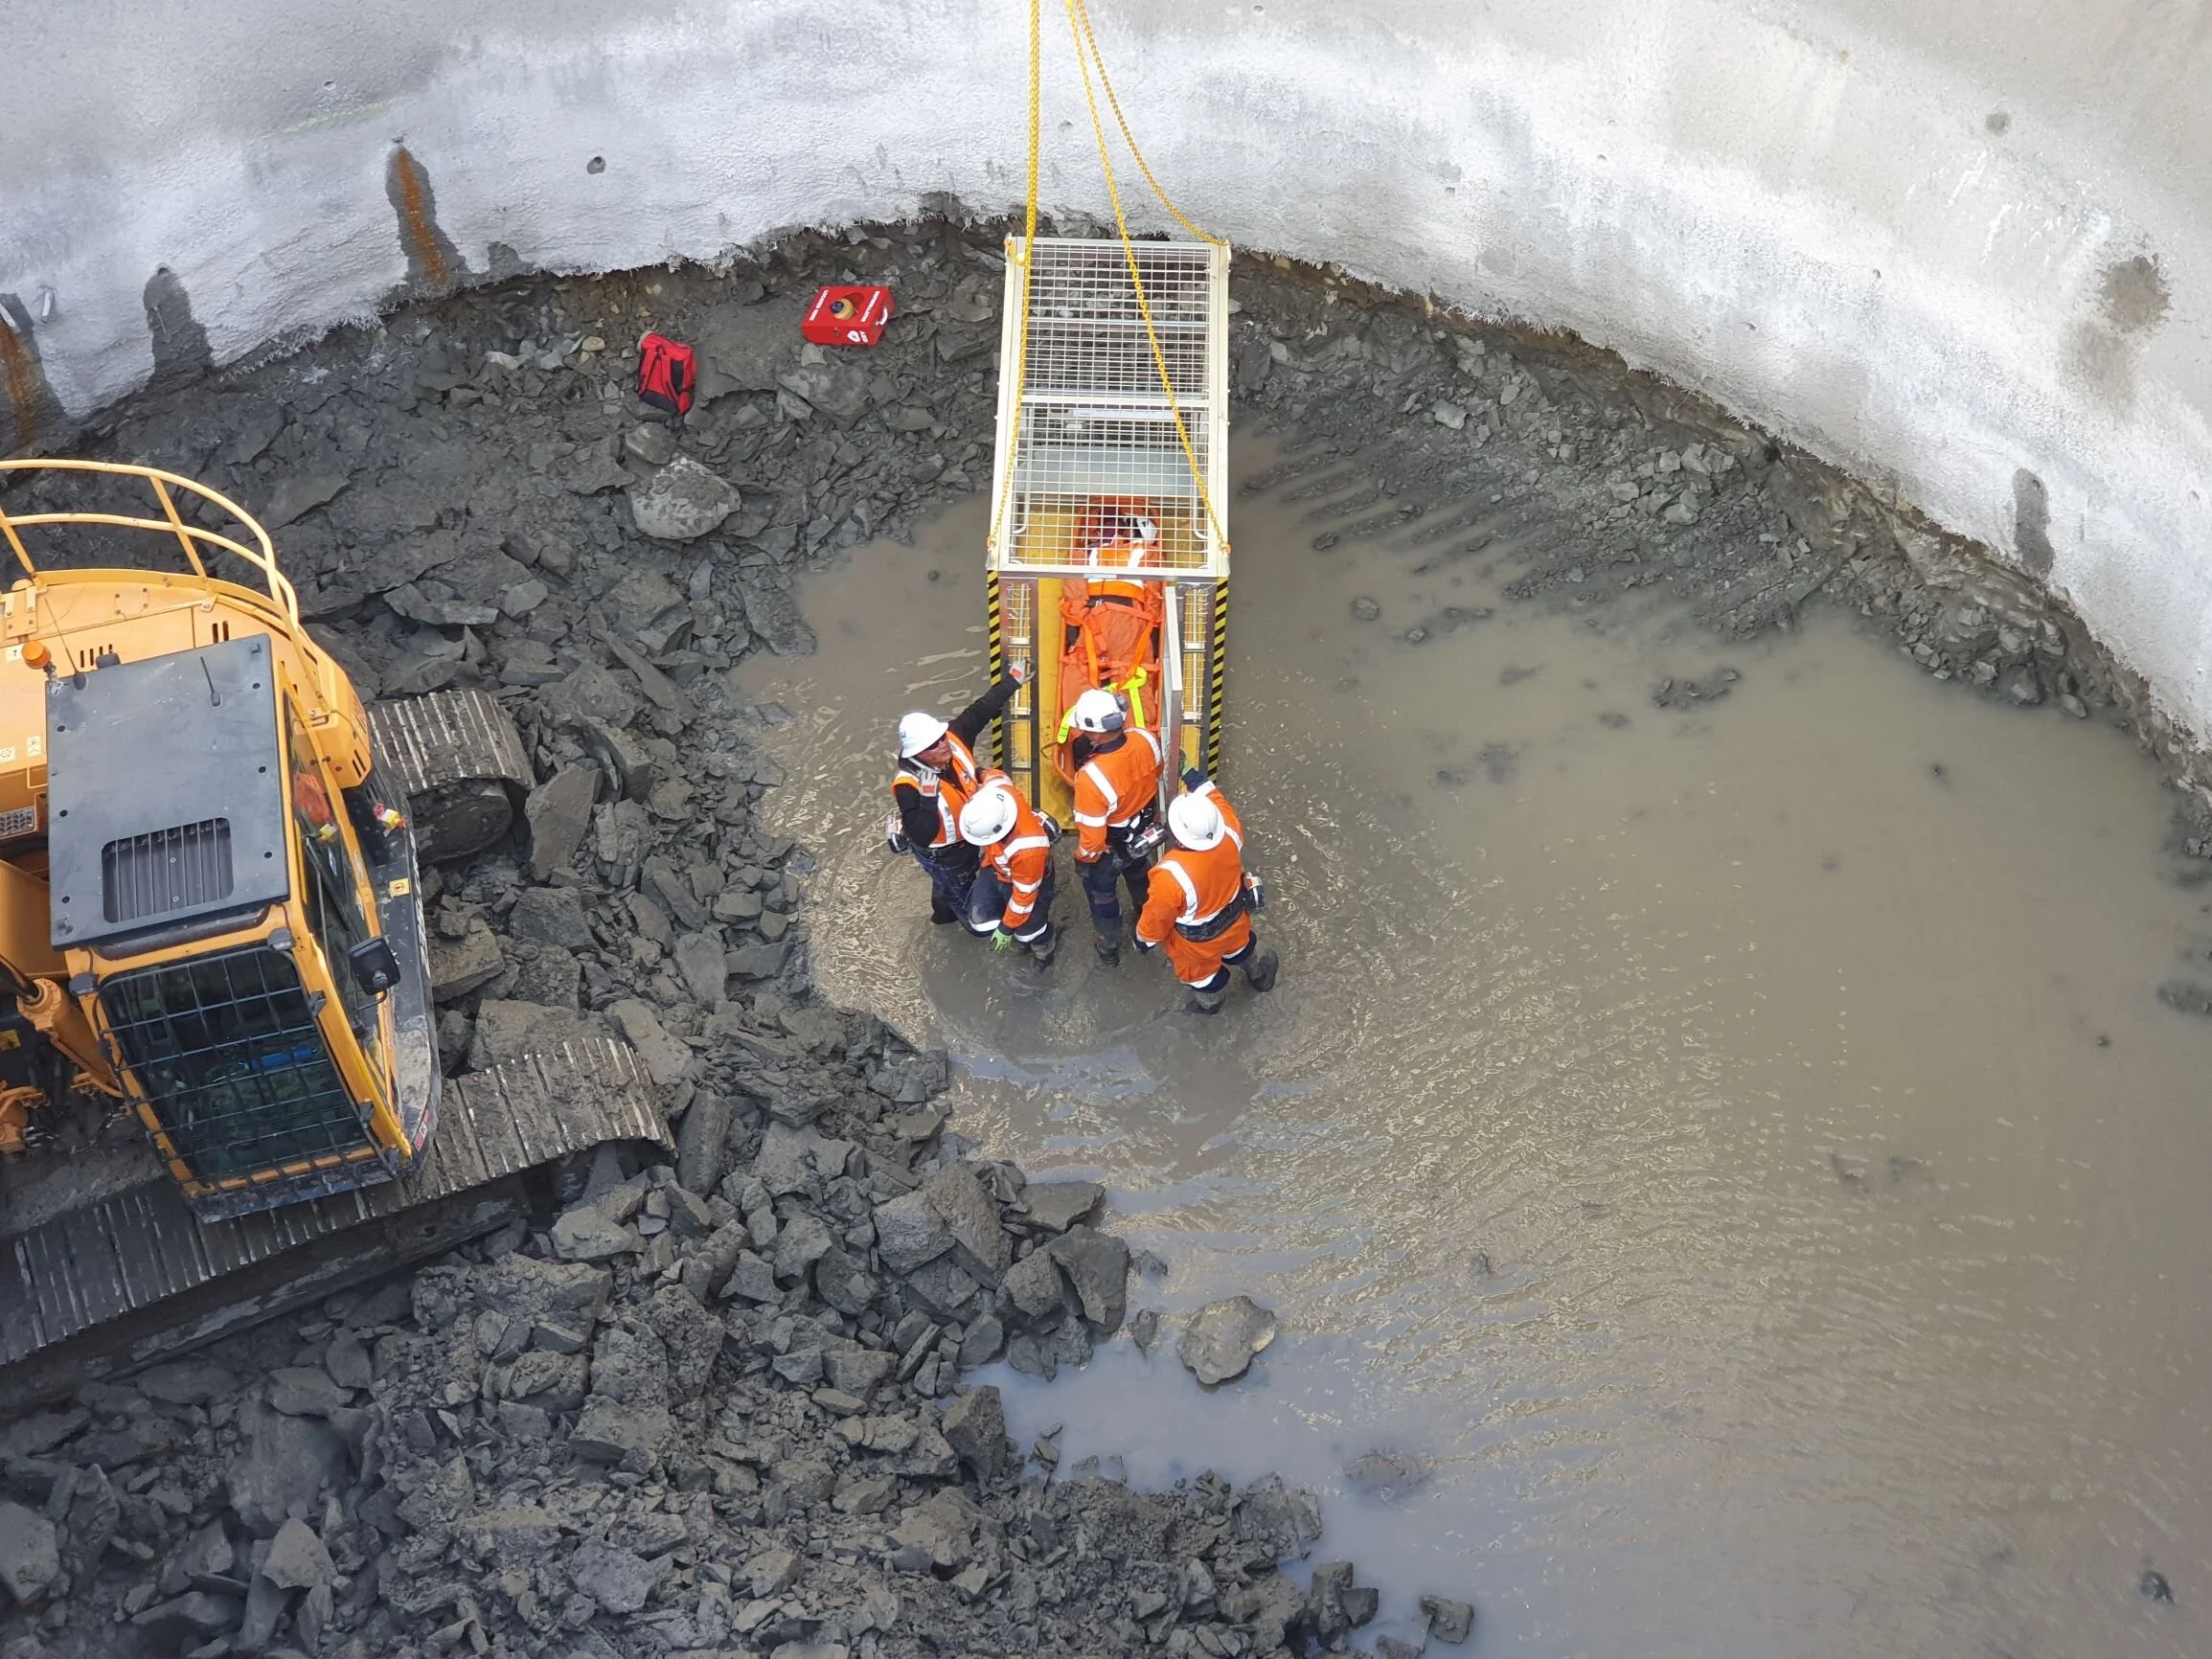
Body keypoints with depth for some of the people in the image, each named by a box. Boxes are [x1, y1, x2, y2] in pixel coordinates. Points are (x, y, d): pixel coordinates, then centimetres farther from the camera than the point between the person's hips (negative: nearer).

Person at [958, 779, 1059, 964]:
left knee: (1027, 931, 9)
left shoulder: (1027, 849, -47)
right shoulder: (996, 792, -36)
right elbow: (996, 776, -7)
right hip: (996, 866, 6)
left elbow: (1024, 894, -29)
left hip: (1028, 875, -6)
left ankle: (1044, 948, 46)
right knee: (980, 925, 5)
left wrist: (1006, 929, -15)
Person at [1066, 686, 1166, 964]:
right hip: (1143, 835, 5)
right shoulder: (1146, 739, -28)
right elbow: (1159, 773, -2)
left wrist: (1084, 859, -9)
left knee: (1102, 897, 26)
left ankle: (1108, 948, 50)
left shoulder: (1091, 777, -44)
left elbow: (1092, 837, -31)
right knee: (1138, 878, 37)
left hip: (1110, 849, -5)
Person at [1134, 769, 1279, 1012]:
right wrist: (1203, 784, 2)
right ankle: (1260, 975, 69)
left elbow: (1158, 916, -24)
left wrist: (1145, 938, -5)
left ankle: (1210, 1002, 63)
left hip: (1198, 941, -4)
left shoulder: (1171, 875, -44)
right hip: (1234, 918, 4)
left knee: (1202, 972, 31)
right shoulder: (1229, 833, -33)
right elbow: (1221, 806, -6)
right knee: (1240, 949, 38)